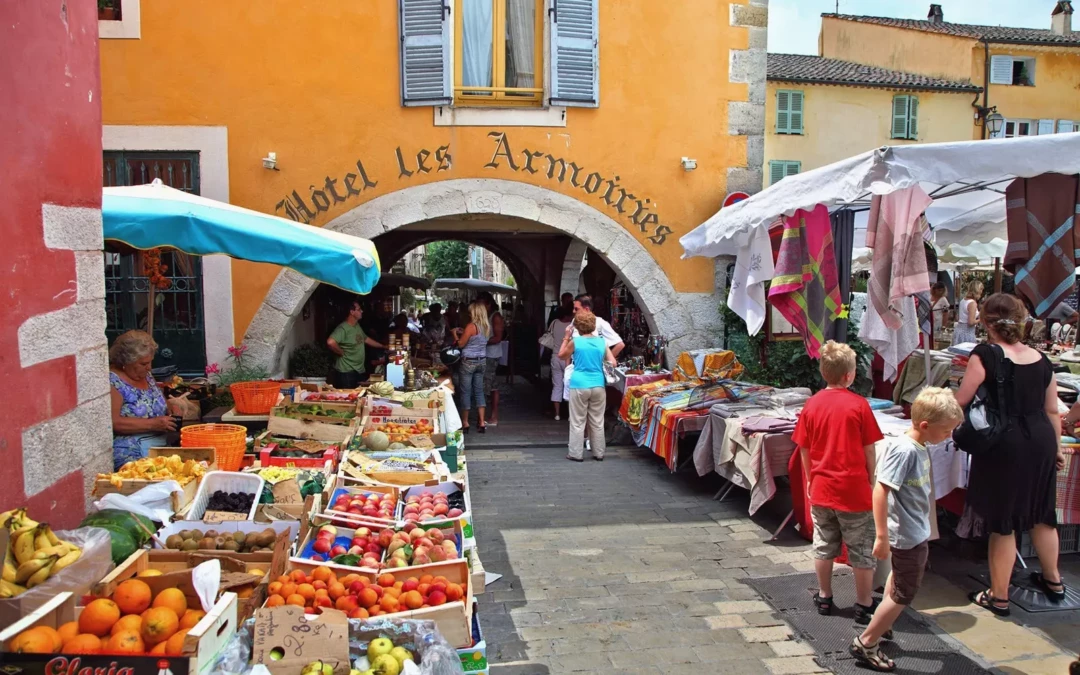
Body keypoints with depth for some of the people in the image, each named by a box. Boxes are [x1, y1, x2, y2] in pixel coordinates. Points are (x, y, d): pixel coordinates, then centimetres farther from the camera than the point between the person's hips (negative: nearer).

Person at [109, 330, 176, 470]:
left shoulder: (146, 375, 15)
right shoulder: (111, 381, -9)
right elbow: (113, 422, -18)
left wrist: (170, 408, 9)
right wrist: (152, 424, -20)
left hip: (160, 447, 8)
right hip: (129, 455, -8)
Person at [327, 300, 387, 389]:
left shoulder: (357, 326, 10)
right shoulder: (343, 328, -21)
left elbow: (366, 339, 25)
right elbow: (330, 342, -36)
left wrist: (384, 346, 27)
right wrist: (341, 353, -21)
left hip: (359, 370, 9)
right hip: (346, 372, -9)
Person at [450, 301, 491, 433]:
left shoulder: (471, 326, -17)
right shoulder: (487, 327, 5)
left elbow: (461, 344, -10)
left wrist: (455, 333, 6)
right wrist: (464, 333, 19)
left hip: (468, 362, -7)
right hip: (482, 361, 7)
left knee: (466, 392, 3)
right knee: (479, 391, 12)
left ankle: (465, 423, 9)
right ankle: (481, 423, 10)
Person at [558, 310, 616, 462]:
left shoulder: (575, 341, -7)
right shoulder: (602, 342, 1)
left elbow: (561, 356, 10)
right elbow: (613, 363, 3)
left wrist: (566, 338, 16)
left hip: (579, 386, -3)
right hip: (598, 386, 3)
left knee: (578, 422, 6)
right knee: (597, 422, 11)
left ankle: (576, 454, 10)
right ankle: (598, 453, 18)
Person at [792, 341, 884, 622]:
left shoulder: (812, 404, -3)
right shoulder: (859, 404, -13)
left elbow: (804, 449, 3)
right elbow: (869, 450, -8)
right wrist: (871, 480, 6)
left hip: (821, 488, 4)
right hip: (854, 488, -4)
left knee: (824, 547, 17)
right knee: (862, 551, 10)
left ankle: (824, 598, 29)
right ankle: (864, 606, 19)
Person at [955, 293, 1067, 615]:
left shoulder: (985, 355, -14)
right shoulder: (1040, 359, 5)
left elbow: (960, 401, -11)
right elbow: (1052, 410, 11)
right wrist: (1057, 447, 23)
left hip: (1003, 444, -6)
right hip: (1041, 441, 6)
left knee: (1002, 522, 5)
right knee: (1041, 514, 24)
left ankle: (999, 597, 18)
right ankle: (1053, 581, 42)